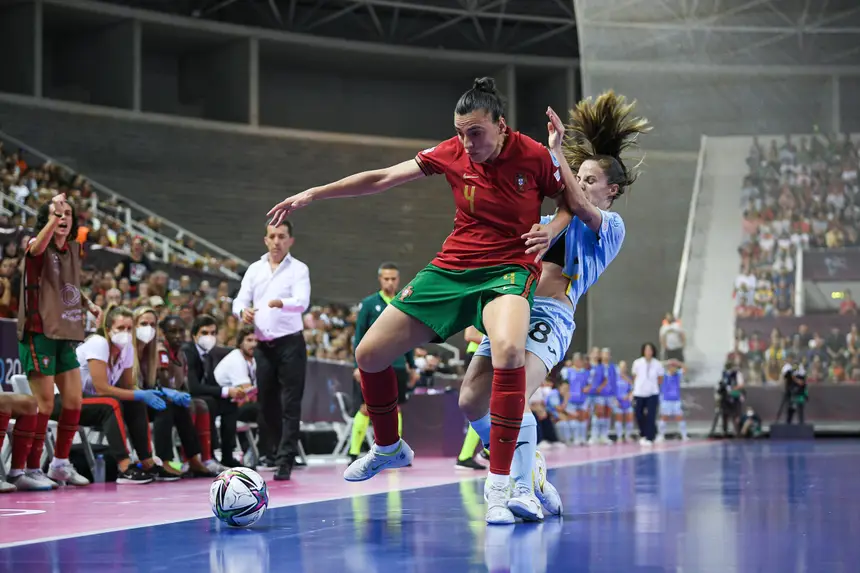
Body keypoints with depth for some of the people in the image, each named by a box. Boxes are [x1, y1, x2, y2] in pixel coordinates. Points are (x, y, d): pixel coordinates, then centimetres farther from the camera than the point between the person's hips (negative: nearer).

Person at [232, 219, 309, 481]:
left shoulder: (299, 269, -2)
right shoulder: (255, 269, 11)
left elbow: (302, 302, -18)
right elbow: (240, 300, 6)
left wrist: (281, 303, -39)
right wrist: (243, 311, -18)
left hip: (290, 344, -4)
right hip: (263, 345, 4)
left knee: (290, 404, -8)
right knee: (266, 401, 10)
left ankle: (285, 459, -9)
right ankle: (272, 451, 25)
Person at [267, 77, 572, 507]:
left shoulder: (534, 156, -12)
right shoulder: (452, 153, -5)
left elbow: (571, 202, 6)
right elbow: (382, 179, 4)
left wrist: (551, 231, -17)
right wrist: (313, 194, 5)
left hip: (509, 270, -4)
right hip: (451, 269, 5)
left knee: (509, 350, -38)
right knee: (369, 355, 2)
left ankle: (499, 483, -29)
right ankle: (388, 448, 32)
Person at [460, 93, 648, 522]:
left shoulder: (611, 226, 8)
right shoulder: (556, 220, 27)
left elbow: (578, 205, -11)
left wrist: (557, 151, -14)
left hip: (550, 316, -7)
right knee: (471, 401, -2)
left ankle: (522, 492, -22)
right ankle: (533, 482, 10)